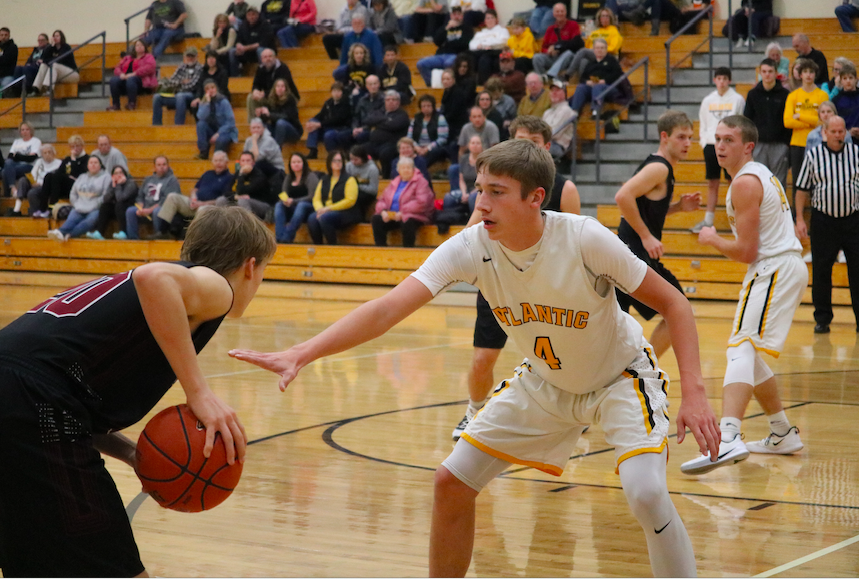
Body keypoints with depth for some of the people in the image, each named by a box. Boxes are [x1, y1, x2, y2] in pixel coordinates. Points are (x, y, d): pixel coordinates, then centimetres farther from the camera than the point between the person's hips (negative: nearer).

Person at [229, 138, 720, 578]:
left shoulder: (585, 239, -31)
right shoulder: (471, 247, -22)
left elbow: (673, 302, -19)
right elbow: (389, 308, -30)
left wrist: (694, 393, -28)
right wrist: (301, 354, -42)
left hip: (620, 375, -4)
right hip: (545, 384, 5)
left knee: (646, 493, -27)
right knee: (453, 481, 0)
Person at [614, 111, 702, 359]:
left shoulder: (657, 166, 17)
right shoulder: (659, 168, -13)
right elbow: (623, 197, -27)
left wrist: (678, 206, 11)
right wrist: (646, 236, -22)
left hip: (625, 253, 10)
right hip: (638, 255, -10)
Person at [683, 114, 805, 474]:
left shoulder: (745, 182, -12)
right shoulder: (761, 175, 19)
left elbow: (746, 251, -16)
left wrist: (713, 240, 0)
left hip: (773, 269, -10)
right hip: (788, 266, 10)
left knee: (741, 349, -22)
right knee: (749, 355, 19)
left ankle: (728, 438, -39)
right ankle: (783, 435, 28)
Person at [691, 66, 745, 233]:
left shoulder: (737, 100, 1)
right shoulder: (708, 100, 11)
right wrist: (704, 142, 3)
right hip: (711, 145, 3)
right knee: (712, 183, 6)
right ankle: (708, 220, 8)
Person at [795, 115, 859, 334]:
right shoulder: (813, 155, 2)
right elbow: (802, 189, 5)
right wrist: (799, 219, -1)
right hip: (823, 220, 0)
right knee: (821, 271, 3)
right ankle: (822, 319, 14)